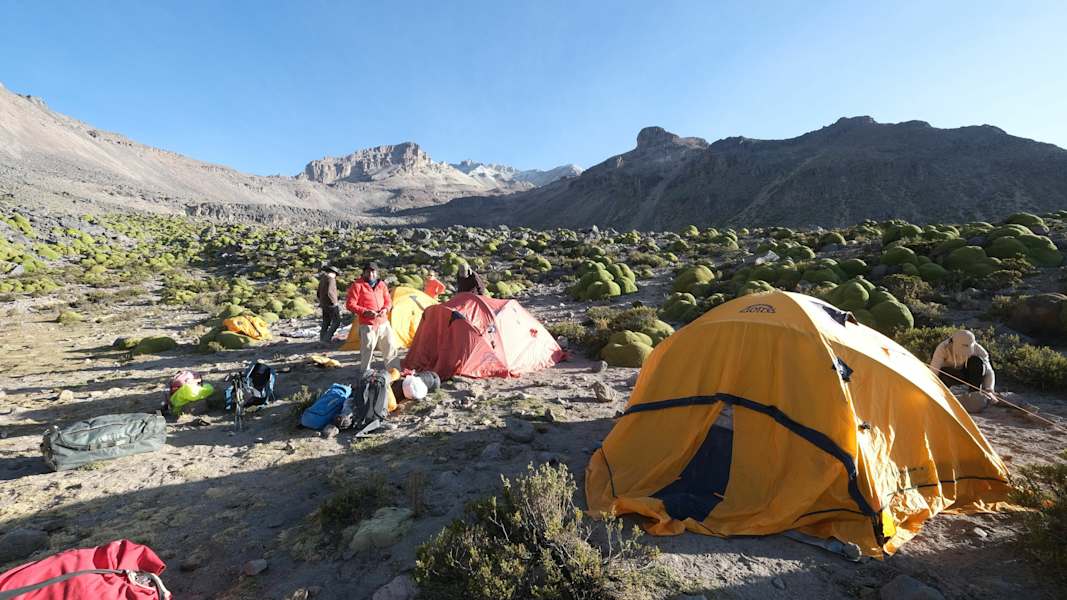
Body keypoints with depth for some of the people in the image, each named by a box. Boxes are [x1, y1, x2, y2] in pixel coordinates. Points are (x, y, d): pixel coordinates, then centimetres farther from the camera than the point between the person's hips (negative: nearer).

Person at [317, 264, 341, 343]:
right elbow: (329, 292, -25)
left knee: (325, 323, 14)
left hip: (323, 304, 9)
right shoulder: (330, 279, -14)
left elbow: (319, 293, 19)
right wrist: (335, 303, -17)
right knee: (336, 322, -4)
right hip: (330, 304, -9)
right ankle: (327, 338, -9)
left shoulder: (322, 279, 14)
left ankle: (322, 339, 15)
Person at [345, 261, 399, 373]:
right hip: (367, 324, -5)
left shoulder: (381, 284, 10)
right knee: (367, 348, -4)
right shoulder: (357, 285, -6)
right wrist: (365, 312, -19)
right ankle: (365, 372, 14)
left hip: (383, 322, 5)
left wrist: (385, 309, -6)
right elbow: (350, 305, -8)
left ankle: (392, 369, 26)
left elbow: (388, 301, 17)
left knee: (390, 345, 10)